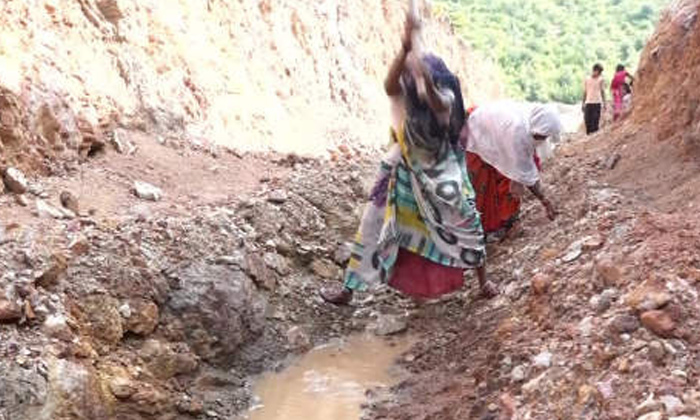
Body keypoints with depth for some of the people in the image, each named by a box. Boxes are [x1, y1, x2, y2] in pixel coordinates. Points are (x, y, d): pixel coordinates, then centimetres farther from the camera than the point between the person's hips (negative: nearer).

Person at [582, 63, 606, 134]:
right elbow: (585, 92, 10)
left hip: (597, 103, -1)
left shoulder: (600, 79, 5)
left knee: (596, 121, -6)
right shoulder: (587, 79, 6)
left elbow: (602, 91, 10)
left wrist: (604, 103, 7)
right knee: (588, 120, -3)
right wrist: (583, 104, 9)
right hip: (588, 102, 1)